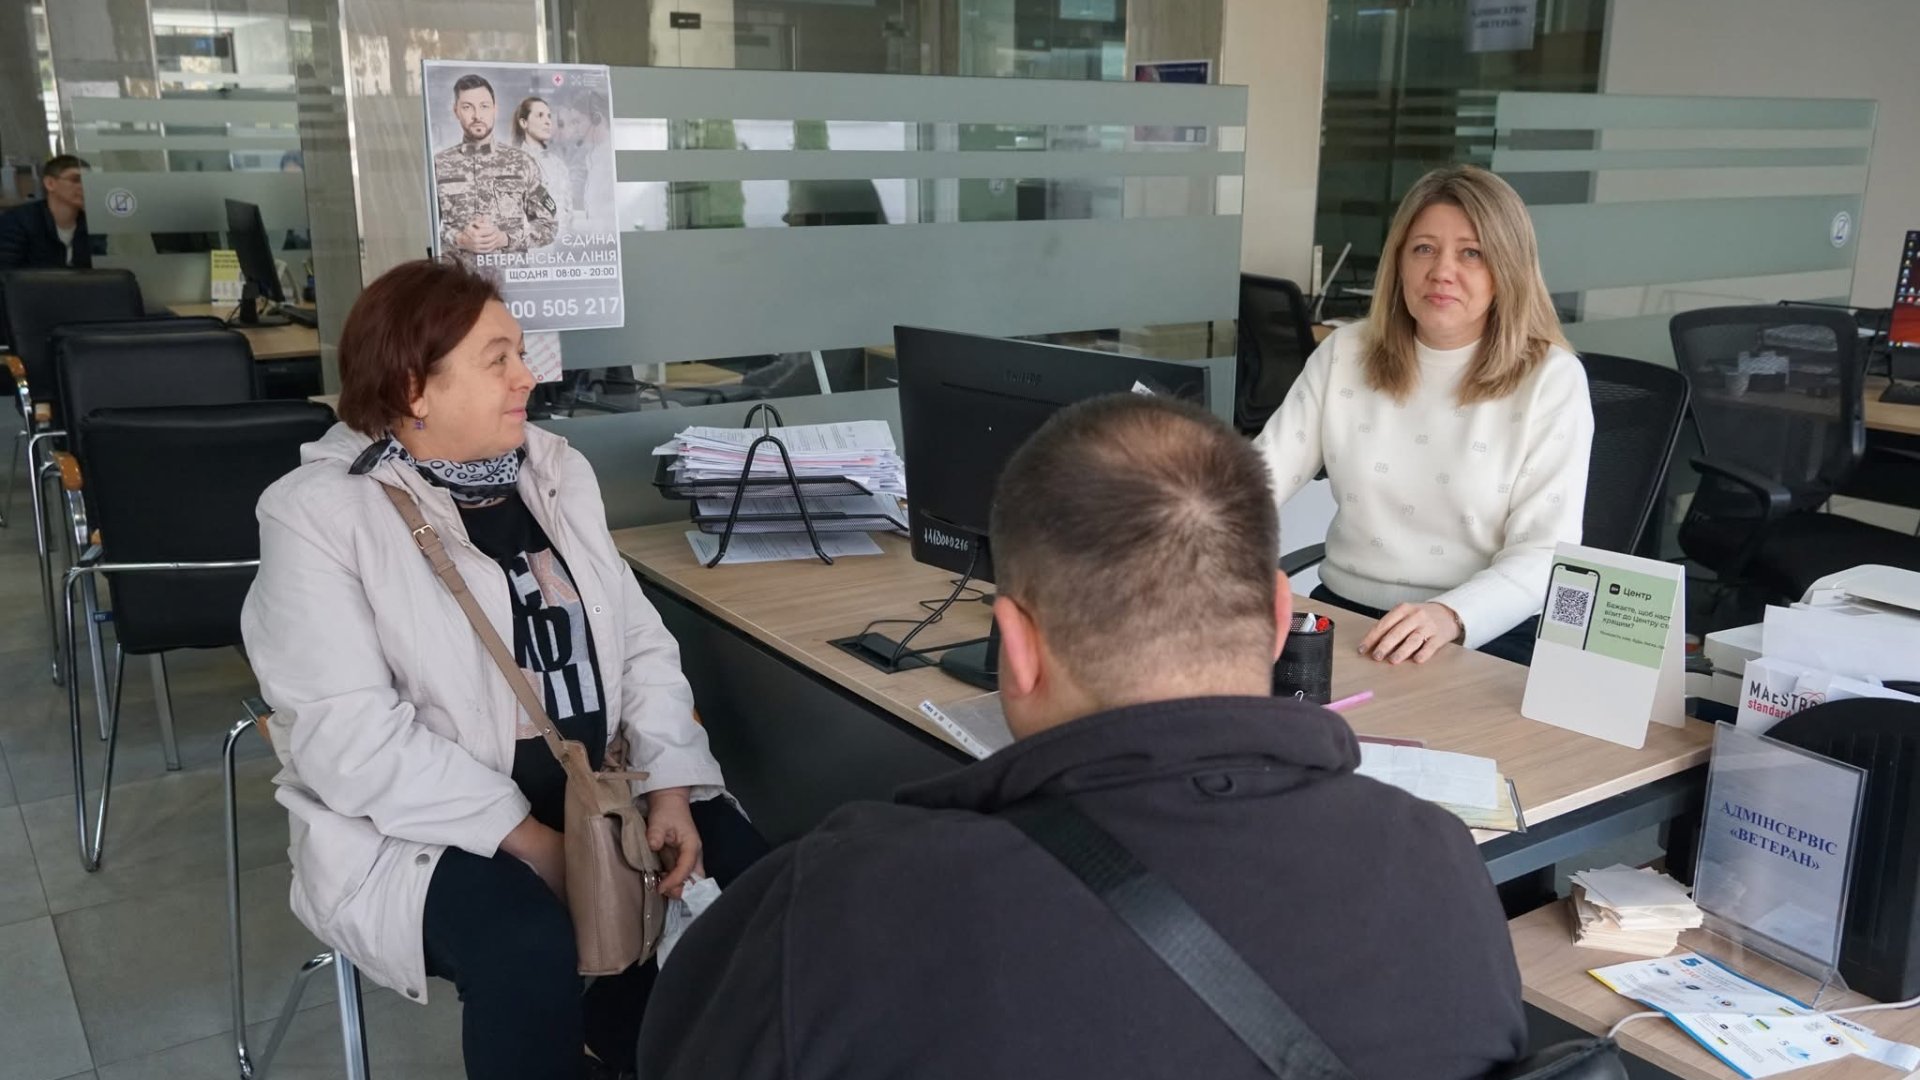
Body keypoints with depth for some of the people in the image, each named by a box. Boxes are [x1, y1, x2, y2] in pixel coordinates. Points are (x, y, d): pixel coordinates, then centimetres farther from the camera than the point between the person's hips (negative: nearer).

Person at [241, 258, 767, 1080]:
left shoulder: (555, 470, 7)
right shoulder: (320, 514, -11)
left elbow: (641, 644, 7)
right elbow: (351, 738, -18)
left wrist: (672, 787, -9)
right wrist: (529, 842, -23)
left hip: (601, 792, 6)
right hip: (420, 828, -5)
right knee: (534, 955, -34)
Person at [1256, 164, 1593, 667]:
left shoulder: (1552, 379, -4)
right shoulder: (1344, 353, 6)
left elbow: (1544, 555, -11)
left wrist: (1451, 616, -29)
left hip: (1486, 636, -2)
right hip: (1342, 615, 3)